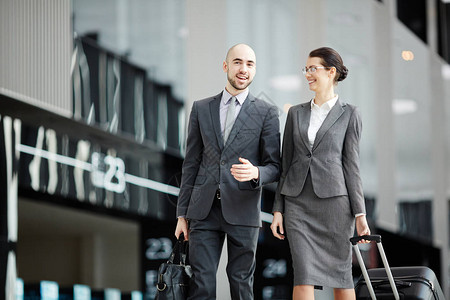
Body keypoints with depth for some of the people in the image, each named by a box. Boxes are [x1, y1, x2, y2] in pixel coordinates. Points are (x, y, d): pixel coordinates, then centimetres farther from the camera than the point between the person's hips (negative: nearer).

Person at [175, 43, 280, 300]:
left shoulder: (266, 113, 4)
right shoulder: (201, 109, 11)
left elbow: (275, 166, 3)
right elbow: (191, 163, 13)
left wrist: (255, 173, -21)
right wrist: (182, 213, 9)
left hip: (243, 211, -1)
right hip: (204, 209, 2)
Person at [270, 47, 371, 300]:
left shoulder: (349, 114, 4)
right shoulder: (296, 113, 13)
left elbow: (352, 164, 0)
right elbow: (286, 163, 13)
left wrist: (360, 214, -6)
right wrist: (278, 210, 8)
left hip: (334, 201, -2)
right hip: (298, 202, 3)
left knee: (341, 274, 3)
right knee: (304, 275, -8)